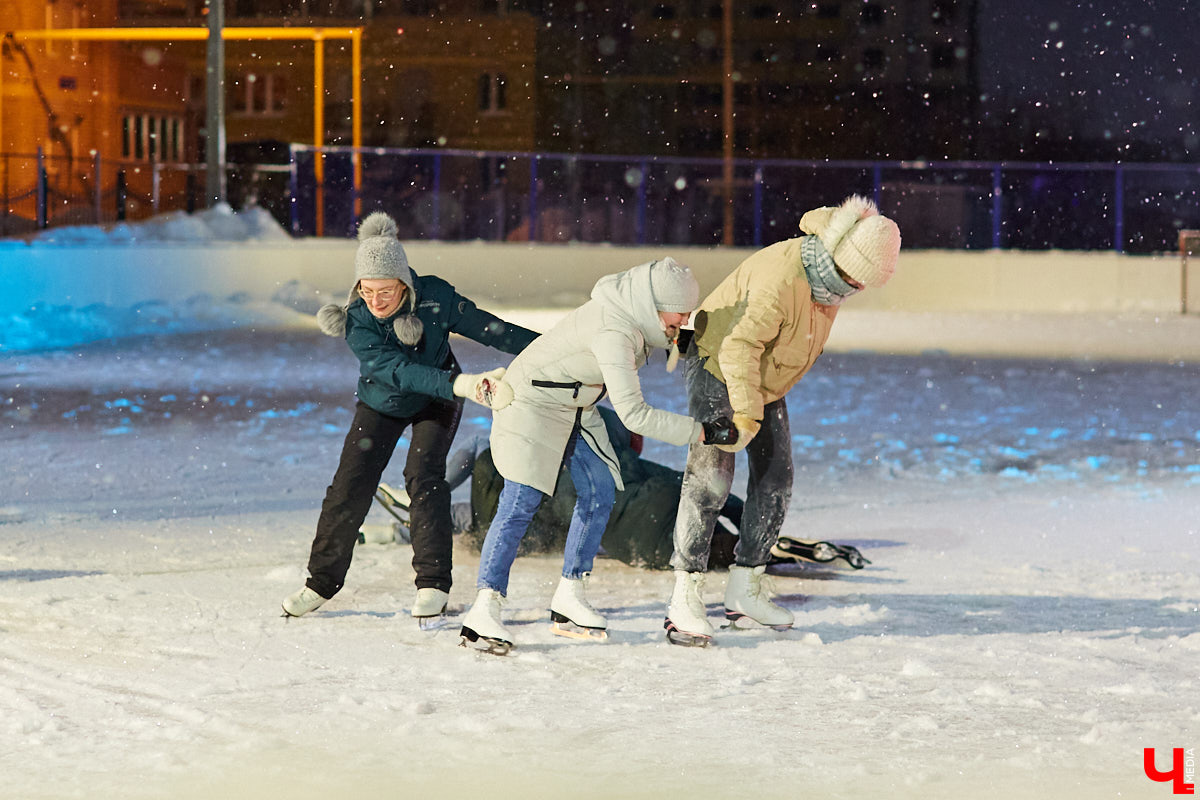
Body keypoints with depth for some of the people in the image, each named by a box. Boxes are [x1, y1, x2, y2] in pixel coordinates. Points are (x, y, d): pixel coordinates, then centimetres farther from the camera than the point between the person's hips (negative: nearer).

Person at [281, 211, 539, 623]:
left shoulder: (435, 296, -27)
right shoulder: (357, 323, -30)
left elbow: (488, 328, -17)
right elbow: (398, 370, -42)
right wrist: (461, 384, -55)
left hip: (436, 403, -1)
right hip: (381, 404, 1)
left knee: (423, 476, -19)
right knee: (350, 485, -4)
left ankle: (433, 584, -15)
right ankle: (322, 582, 12)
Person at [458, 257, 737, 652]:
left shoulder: (634, 312, -7)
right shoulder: (613, 333, -35)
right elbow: (632, 412, -39)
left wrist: (680, 341, 5)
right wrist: (700, 432, -36)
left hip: (577, 407, 9)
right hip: (532, 401, -9)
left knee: (599, 493, 2)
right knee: (522, 501, -16)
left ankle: (569, 596, 10)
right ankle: (484, 610, -19)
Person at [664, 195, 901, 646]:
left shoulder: (831, 275, -5)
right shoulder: (782, 277, -34)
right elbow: (740, 345, -36)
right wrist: (746, 414, -39)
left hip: (765, 383, 9)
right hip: (716, 368, -9)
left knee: (775, 481, 7)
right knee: (710, 478, -16)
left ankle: (745, 591, 16)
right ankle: (685, 600, -18)